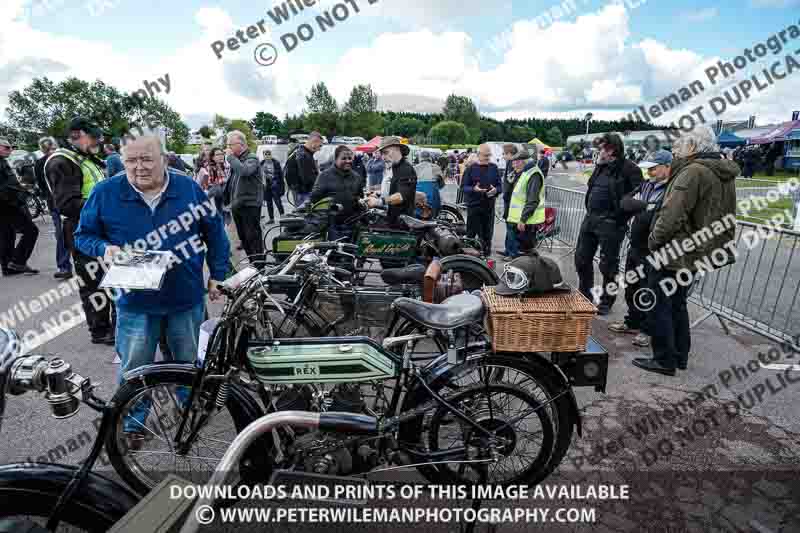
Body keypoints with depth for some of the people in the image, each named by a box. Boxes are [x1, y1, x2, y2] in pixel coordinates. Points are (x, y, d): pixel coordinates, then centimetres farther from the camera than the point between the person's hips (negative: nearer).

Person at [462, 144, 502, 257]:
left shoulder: (494, 168, 9)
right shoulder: (471, 168, 0)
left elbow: (500, 185, 10)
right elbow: (463, 186, -3)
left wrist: (496, 190, -13)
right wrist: (473, 189, -23)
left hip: (489, 206, 3)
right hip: (474, 206, -3)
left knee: (487, 234, 9)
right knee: (471, 234, -1)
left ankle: (486, 254, 20)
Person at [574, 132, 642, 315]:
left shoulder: (629, 169, -11)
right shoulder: (602, 167, 12)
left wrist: (620, 218, -20)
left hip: (610, 223, -8)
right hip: (590, 218, 8)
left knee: (608, 265, 4)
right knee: (581, 258, 15)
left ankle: (607, 301, 21)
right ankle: (585, 294, 32)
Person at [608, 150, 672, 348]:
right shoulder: (646, 185, 12)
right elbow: (625, 202, 2)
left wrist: (638, 210, -12)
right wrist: (646, 206, -12)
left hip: (653, 252, -8)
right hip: (635, 247, 8)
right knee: (631, 288, 18)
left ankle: (647, 330, 17)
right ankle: (633, 322, 34)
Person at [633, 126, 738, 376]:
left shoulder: (693, 171, -19)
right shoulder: (724, 174, 12)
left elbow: (673, 214, -25)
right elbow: (721, 217, 18)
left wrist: (654, 240, -13)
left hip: (672, 253, -9)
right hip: (695, 253, 10)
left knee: (659, 306, 1)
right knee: (678, 304, 20)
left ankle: (664, 360, 8)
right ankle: (680, 356, 30)